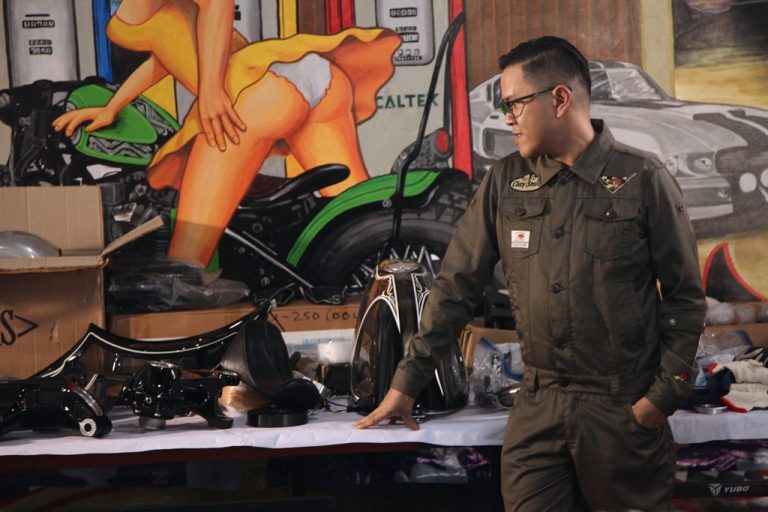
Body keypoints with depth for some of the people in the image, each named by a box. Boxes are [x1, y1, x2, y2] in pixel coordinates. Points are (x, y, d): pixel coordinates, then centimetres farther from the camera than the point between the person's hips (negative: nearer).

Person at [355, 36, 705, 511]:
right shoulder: (504, 183, 6)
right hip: (537, 407, 3)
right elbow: (457, 287, 8)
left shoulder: (643, 180, -4)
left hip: (624, 410, -3)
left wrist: (664, 396, -8)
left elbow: (684, 297, -1)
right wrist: (406, 383, 5)